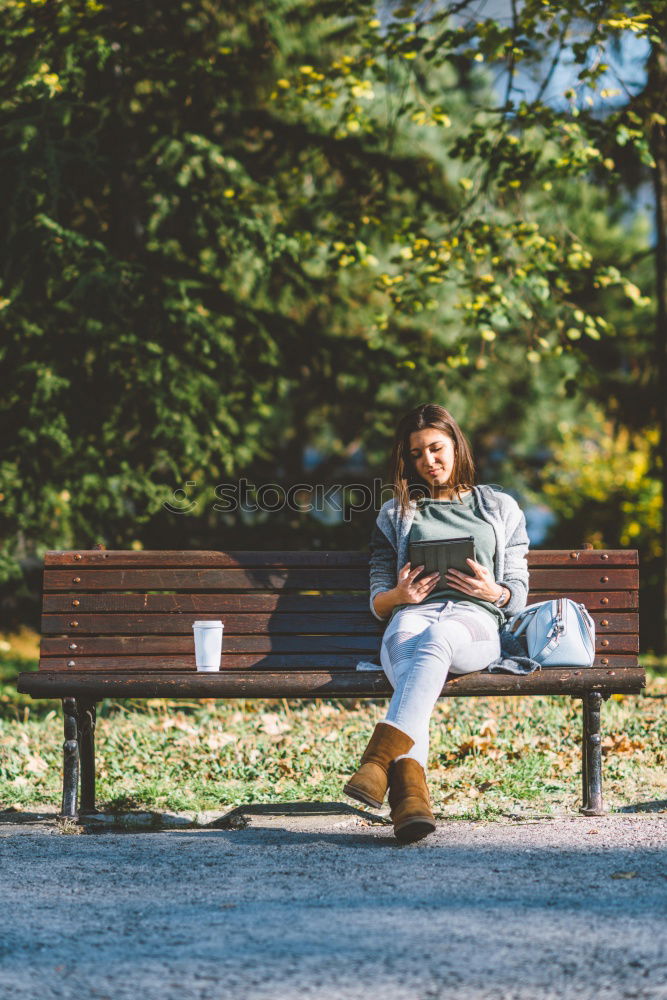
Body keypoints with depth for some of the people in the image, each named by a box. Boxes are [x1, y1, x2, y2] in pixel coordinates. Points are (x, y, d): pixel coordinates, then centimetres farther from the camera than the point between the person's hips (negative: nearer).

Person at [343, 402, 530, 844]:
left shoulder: (500, 508, 25)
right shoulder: (396, 514, 28)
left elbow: (519, 595, 19)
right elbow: (377, 601, 22)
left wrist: (493, 592, -4)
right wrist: (398, 596, -2)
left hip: (476, 620, -1)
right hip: (413, 614, 1)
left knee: (436, 637, -41)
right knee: (404, 646, -41)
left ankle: (379, 757, -61)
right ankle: (411, 789, -62)